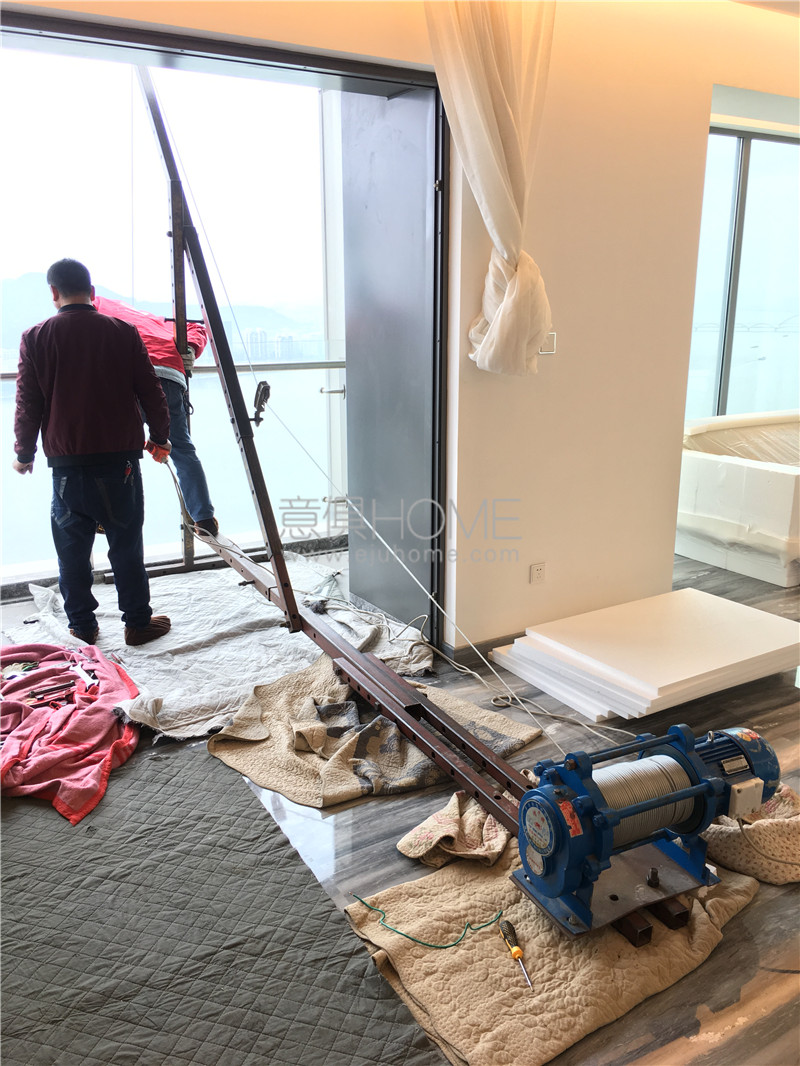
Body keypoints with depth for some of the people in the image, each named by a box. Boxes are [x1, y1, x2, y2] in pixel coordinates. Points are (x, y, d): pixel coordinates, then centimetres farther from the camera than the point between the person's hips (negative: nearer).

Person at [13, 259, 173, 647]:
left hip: (66, 464, 1)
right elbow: (151, 394, 2)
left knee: (72, 549, 12)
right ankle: (138, 622, 15)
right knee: (127, 545, 8)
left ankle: (82, 626, 21)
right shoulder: (123, 333, -1)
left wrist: (24, 455, 15)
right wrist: (160, 439, 17)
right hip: (120, 461, 0)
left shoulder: (36, 338, 0)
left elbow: (28, 406, 2)